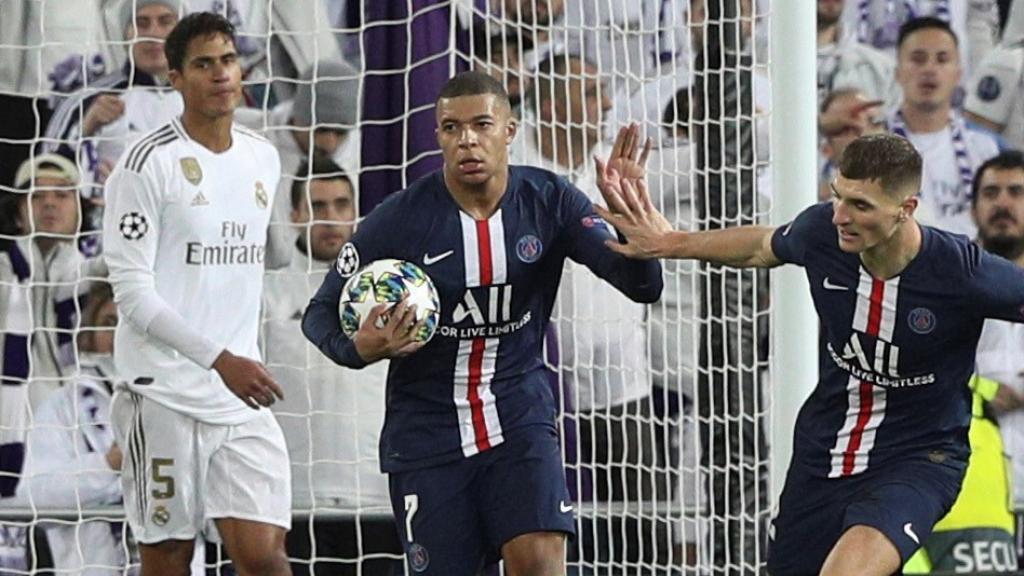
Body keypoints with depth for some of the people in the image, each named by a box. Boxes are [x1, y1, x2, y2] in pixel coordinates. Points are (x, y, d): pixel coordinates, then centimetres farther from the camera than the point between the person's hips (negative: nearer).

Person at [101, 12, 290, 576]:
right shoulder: (147, 164, -8)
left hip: (242, 396, 5)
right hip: (165, 395, -5)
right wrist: (220, 360, -21)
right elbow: (132, 291, -13)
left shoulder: (263, 160, 12)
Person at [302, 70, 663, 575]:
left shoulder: (549, 201, -6)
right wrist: (360, 348, -24)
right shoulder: (400, 220, -11)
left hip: (519, 417, 1)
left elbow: (644, 286, -11)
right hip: (428, 431, -1)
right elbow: (321, 313, -2)